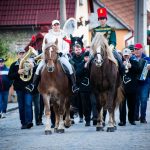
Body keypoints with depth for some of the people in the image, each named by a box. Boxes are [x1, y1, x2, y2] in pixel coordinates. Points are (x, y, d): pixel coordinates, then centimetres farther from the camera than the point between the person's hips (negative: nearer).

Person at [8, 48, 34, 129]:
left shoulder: (30, 63, 5)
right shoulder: (14, 65, 6)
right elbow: (10, 76, 2)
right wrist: (18, 73, -15)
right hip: (19, 88, 2)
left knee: (28, 104, -13)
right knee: (21, 106, 6)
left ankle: (29, 121, -20)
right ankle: (23, 123, 12)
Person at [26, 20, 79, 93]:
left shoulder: (63, 35, 11)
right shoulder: (48, 35, 11)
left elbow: (67, 47, 7)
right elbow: (44, 47, 11)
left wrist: (62, 52, -13)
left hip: (61, 55, -1)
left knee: (69, 67, -26)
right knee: (39, 67, -19)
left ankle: (74, 85, -26)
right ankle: (33, 84, -16)